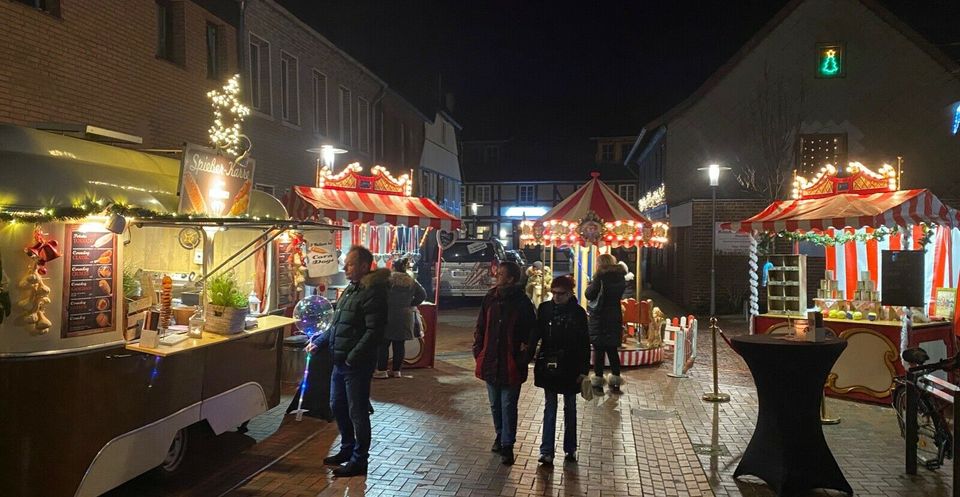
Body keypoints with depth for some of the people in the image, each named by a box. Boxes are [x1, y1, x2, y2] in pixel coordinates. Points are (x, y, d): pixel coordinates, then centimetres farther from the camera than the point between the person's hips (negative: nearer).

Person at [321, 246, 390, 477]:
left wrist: (352, 357, -22)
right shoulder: (350, 290, 13)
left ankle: (359, 460, 17)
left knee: (357, 412, 2)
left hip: (357, 364, -10)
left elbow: (374, 332, -23)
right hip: (340, 361, 10)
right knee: (337, 406, 20)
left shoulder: (372, 293, -17)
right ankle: (347, 449, 38)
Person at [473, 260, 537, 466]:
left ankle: (507, 445, 14)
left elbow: (531, 333, -6)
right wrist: (478, 352, 3)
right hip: (490, 362, 5)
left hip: (511, 365, -5)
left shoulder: (522, 303, -11)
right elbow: (480, 327, 9)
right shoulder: (490, 299, 1)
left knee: (508, 406, 2)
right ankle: (500, 436, 38)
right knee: (495, 405, 18)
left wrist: (523, 359, -9)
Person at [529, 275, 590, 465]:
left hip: (570, 367, -1)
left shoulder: (578, 312, -7)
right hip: (548, 365, 1)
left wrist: (584, 369, -7)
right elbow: (536, 334, 0)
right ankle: (547, 451, 5)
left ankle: (570, 448, 26)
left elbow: (584, 343, -5)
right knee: (550, 407, 4)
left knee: (570, 408, 13)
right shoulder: (545, 308, -3)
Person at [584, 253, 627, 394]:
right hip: (615, 318, 6)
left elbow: (589, 294, -16)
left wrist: (591, 283, 2)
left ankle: (598, 381, 5)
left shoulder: (600, 276, -14)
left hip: (599, 319, -6)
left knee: (599, 350, 1)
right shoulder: (619, 277, 4)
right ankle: (615, 382, 16)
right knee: (612, 350, 12)